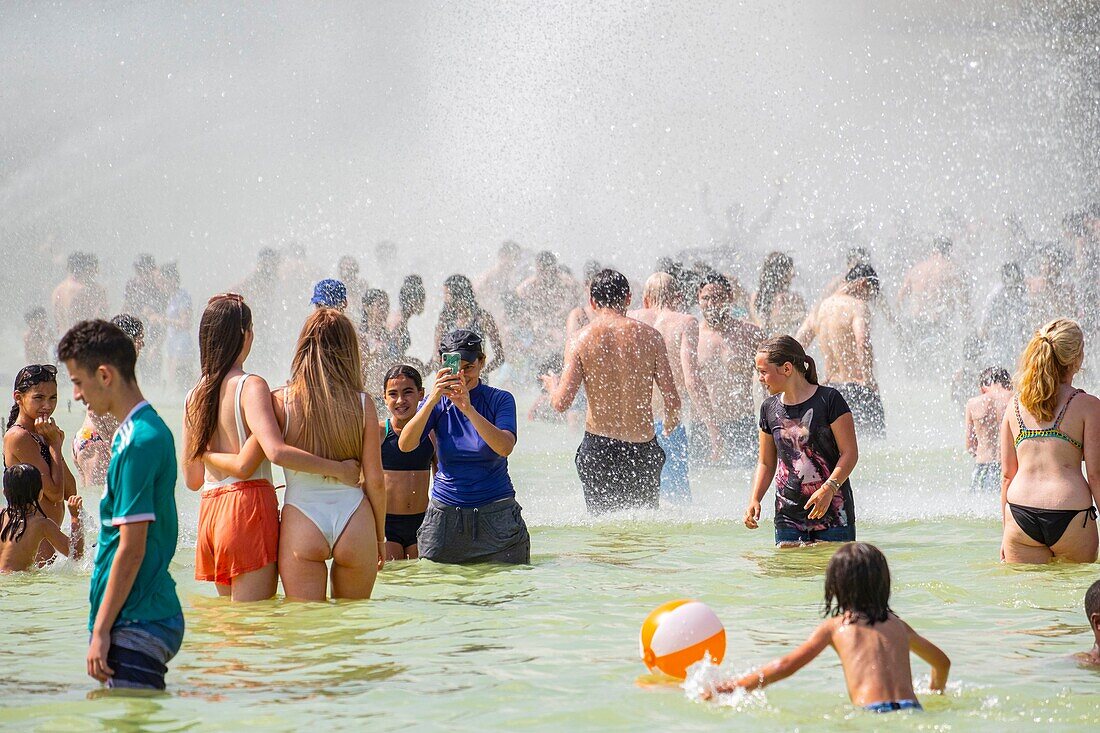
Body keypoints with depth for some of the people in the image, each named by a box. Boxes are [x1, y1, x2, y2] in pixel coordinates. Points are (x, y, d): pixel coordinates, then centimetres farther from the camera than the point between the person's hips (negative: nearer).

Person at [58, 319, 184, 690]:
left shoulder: (137, 443, -16)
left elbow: (132, 550, -19)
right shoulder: (151, 430, 14)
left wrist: (101, 630, -15)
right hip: (153, 615, 10)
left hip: (137, 624, -10)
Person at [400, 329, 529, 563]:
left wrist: (468, 409, -30)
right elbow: (405, 445, -13)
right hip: (445, 516, 2)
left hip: (496, 517, -2)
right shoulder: (438, 403, 3)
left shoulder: (500, 400, -2)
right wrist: (432, 401, -25)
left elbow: (505, 447, -21)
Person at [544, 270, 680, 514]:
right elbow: (672, 399, -3)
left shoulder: (581, 339, -4)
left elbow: (561, 403, -8)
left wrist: (551, 385, 14)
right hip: (642, 446, 1)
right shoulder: (648, 335, -2)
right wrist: (671, 421, 20)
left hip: (598, 446, 0)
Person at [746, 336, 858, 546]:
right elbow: (766, 463, 18)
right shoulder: (770, 408, 10)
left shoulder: (828, 400, -6)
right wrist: (754, 499, 2)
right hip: (788, 517, 4)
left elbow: (850, 453, -7)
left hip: (833, 513, -4)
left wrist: (829, 489, -20)